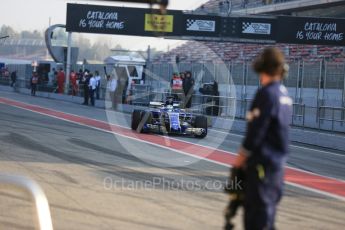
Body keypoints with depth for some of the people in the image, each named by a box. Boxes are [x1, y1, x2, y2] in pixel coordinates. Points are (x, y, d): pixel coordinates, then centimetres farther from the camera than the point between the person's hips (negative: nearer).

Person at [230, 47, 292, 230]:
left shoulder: (267, 93, -15)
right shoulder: (284, 94, 10)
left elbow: (256, 129, -17)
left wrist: (242, 156, -7)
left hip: (263, 160, -9)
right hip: (278, 159, 9)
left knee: (258, 206, -6)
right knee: (268, 205, 16)